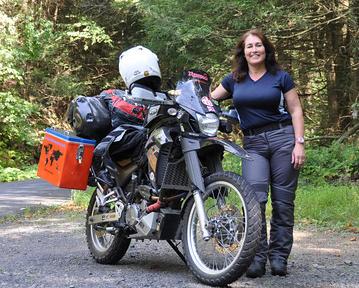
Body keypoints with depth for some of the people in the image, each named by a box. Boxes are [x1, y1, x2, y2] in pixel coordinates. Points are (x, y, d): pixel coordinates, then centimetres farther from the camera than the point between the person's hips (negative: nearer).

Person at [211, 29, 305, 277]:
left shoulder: (280, 77, 6)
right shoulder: (234, 80, 13)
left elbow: (296, 111, 4)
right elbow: (208, 99, 21)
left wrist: (299, 143, -5)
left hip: (283, 138, -1)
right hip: (253, 144, 1)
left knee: (283, 201, -1)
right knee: (255, 198, -16)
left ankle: (279, 256, 7)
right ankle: (257, 257, -12)